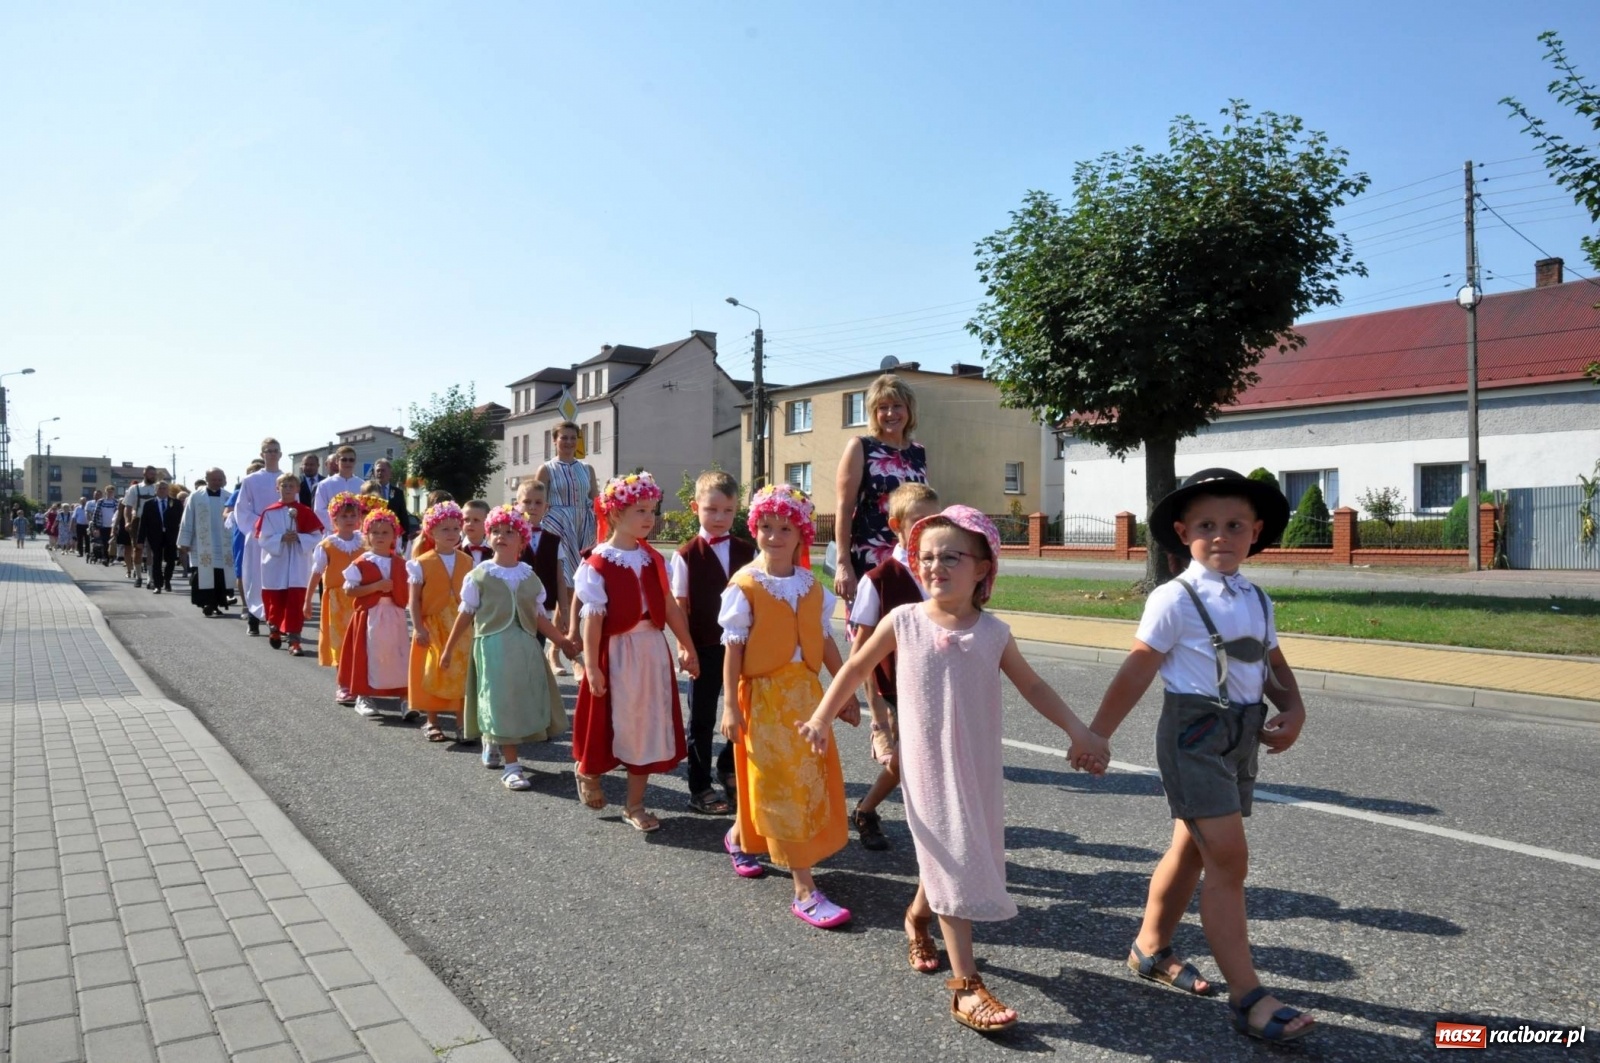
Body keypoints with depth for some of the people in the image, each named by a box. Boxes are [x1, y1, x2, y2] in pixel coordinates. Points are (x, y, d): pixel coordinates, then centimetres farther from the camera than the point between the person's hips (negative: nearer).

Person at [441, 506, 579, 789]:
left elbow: (540, 618, 9)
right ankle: (511, 765, 4)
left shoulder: (530, 577, 7)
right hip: (492, 644, -4)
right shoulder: (478, 575, -1)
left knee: (526, 701, 10)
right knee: (502, 702, -4)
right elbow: (466, 615, 4)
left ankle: (493, 743, 37)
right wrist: (449, 649, 5)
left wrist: (564, 641, 1)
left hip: (525, 645, 4)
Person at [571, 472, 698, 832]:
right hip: (615, 653, -5)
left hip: (652, 652, 5)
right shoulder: (598, 564, -12)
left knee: (647, 726, 9)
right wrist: (591, 665, -15)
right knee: (611, 723, 9)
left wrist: (688, 647, 9)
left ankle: (634, 805, 23)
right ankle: (588, 772, 42)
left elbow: (669, 606, 8)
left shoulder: (653, 559, 5)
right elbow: (593, 617, -14)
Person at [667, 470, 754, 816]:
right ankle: (700, 788, 22)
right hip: (704, 648, -3)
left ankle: (729, 768, 33)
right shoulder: (686, 555, -5)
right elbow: (680, 605, -5)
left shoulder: (747, 550, 3)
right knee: (701, 719, 9)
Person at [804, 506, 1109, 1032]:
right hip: (928, 765, -3)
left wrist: (1079, 731, -4)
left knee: (953, 858, 17)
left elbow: (1033, 686, 5)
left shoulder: (994, 632, -4)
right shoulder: (904, 621, -8)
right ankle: (965, 984, 6)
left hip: (978, 766, 3)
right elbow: (857, 666, 3)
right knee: (953, 862, -3)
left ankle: (917, 916, 48)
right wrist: (821, 717, 3)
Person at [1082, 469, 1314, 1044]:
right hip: (1195, 733, -7)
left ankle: (1150, 948, 35)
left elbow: (1273, 663, 17)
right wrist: (1096, 734, -9)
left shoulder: (1258, 601, 9)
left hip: (1242, 735, 8)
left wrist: (1292, 709, -3)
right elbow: (1137, 671, -11)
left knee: (1192, 847, 17)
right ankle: (1248, 995, 2)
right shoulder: (1175, 599, -13)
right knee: (1228, 859, -8)